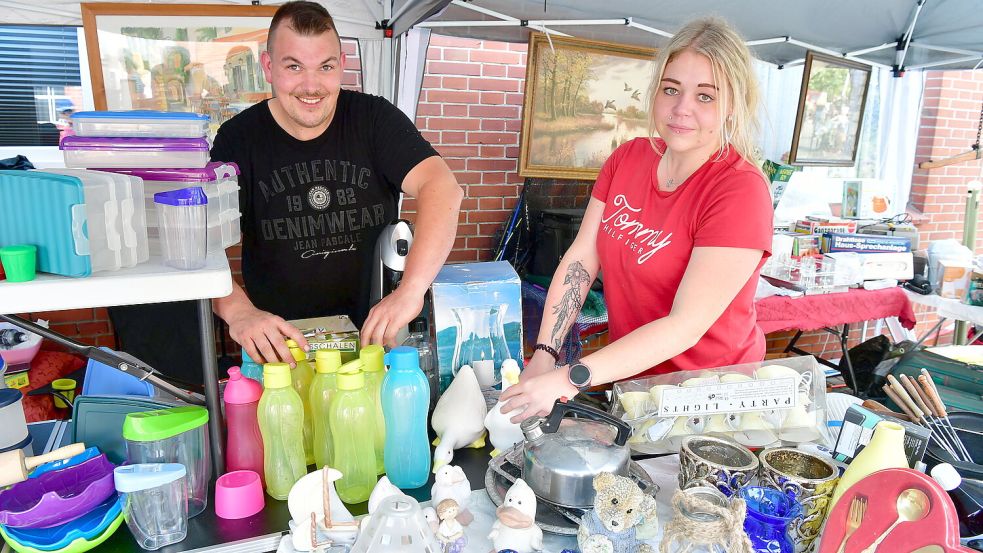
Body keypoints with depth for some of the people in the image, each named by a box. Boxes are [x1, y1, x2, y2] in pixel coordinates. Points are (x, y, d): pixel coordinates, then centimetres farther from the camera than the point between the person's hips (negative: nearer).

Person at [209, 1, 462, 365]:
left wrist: (411, 289, -34)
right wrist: (237, 310, -33)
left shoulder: (374, 119, -4)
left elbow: (442, 188, -19)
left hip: (371, 332, 0)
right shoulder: (238, 139, -2)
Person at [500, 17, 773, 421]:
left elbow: (686, 326, -28)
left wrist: (570, 378, -33)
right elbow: (581, 258, -6)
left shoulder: (741, 191, -23)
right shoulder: (628, 158, -4)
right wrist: (544, 354, -17)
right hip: (629, 375, 5)